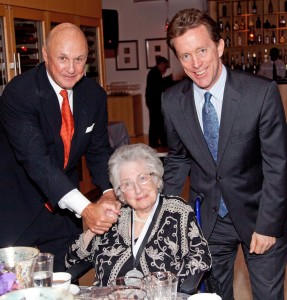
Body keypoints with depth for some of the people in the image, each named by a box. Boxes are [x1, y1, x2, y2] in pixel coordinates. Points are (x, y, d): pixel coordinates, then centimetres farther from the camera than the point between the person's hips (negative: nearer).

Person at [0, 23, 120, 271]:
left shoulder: (94, 95, -4)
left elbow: (99, 150, 3)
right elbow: (35, 159, -30)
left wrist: (109, 192, -18)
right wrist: (85, 209, -38)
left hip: (64, 210, 5)